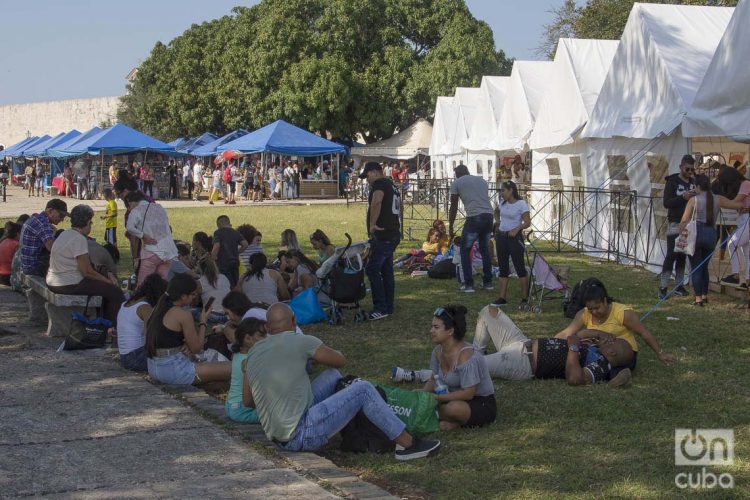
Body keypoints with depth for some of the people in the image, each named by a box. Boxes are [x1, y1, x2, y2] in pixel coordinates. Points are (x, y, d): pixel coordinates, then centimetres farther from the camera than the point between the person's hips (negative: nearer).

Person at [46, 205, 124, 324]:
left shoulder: (65, 234, 14)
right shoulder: (79, 239, -17)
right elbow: (87, 272, -19)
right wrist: (108, 281, -6)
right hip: (70, 285, -11)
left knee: (102, 285, 27)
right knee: (115, 292, -8)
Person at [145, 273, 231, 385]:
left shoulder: (159, 308, 10)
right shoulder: (183, 315, -15)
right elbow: (197, 348, -8)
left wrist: (187, 345, 2)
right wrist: (203, 321, 3)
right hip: (173, 370, -9)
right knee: (231, 368, -10)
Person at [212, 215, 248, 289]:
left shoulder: (218, 232, -7)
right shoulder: (236, 232, 10)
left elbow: (216, 246, -19)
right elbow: (245, 244, 4)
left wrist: (212, 259, -9)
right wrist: (237, 253, 14)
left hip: (223, 263, -6)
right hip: (235, 263, 6)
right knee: (236, 285, 13)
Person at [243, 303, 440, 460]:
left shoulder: (253, 353, 11)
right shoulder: (301, 342, -7)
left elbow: (247, 401, 20)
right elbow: (341, 360, 8)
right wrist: (321, 352, 28)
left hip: (279, 437, 8)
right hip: (301, 435, -8)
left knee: (333, 376, 20)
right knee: (363, 390, 0)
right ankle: (408, 444, 3)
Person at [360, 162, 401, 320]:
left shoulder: (379, 184, -11)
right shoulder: (392, 185, 21)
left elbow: (376, 202, -31)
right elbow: (397, 208, 31)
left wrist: (372, 224, -25)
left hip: (382, 236, -10)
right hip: (393, 234, 10)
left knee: (372, 270, -9)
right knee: (387, 271, 12)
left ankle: (380, 308, -12)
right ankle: (388, 307, 15)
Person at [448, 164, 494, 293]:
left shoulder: (456, 183, 8)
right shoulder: (481, 180, 23)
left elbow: (453, 207, 8)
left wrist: (450, 227, 15)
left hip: (474, 218, -5)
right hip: (489, 216, 5)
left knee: (465, 251, 8)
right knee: (485, 249, 21)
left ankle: (468, 284, 3)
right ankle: (488, 282, 24)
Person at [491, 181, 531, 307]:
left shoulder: (521, 204, -11)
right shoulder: (502, 203, 8)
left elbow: (527, 223, -14)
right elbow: (496, 211, 30)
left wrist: (517, 229, -28)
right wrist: (497, 221, 14)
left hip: (514, 237, -7)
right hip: (501, 237, 7)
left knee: (520, 268, -2)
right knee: (503, 268, 8)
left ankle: (525, 298, 4)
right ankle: (502, 298, 12)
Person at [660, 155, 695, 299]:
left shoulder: (693, 182, 11)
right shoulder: (673, 182, -4)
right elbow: (666, 203, -10)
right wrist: (683, 197, -23)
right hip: (675, 223, -5)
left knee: (682, 256, 9)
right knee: (671, 255, -9)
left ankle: (679, 286, 15)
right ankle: (662, 288, -8)